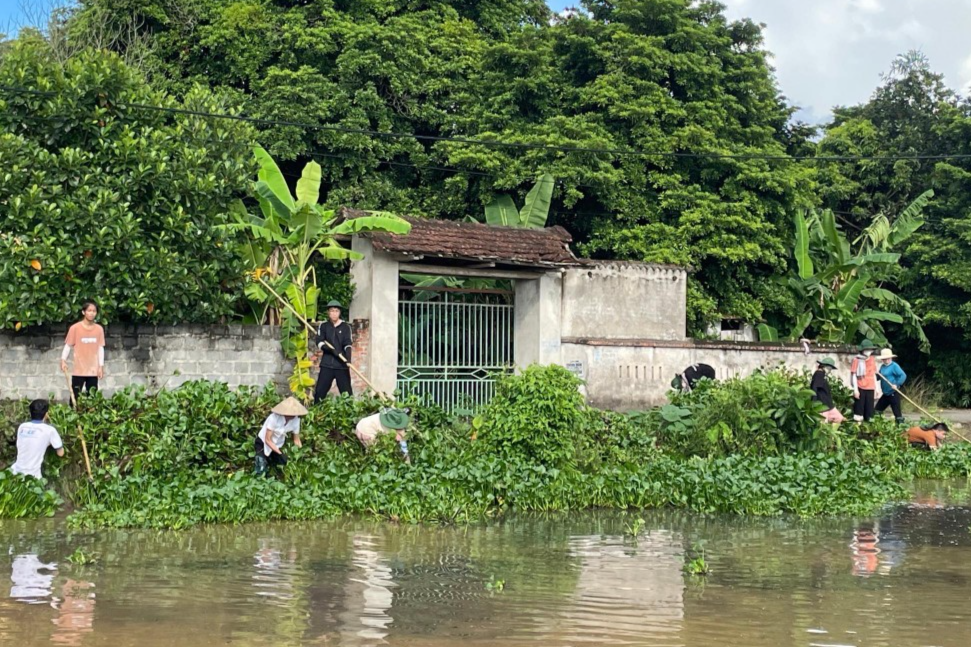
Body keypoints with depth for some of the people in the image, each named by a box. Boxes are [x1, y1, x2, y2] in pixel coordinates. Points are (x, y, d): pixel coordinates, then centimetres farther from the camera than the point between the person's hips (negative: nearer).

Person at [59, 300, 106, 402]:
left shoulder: (99, 329, 3)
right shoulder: (75, 328, -6)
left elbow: (100, 348, 7)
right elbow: (68, 346, -2)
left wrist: (101, 366, 5)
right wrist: (63, 360, -13)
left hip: (93, 370, 3)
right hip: (78, 370, -3)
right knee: (75, 397, -1)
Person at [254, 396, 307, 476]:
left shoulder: (296, 420, -20)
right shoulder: (274, 418, -35)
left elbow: (296, 440, -7)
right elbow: (268, 440, -26)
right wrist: (280, 454, -31)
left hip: (278, 445, 5)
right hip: (263, 443, -5)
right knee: (262, 472, -23)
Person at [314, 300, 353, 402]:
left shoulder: (345, 327, 3)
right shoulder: (323, 326, 7)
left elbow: (348, 344, -7)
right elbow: (319, 342, -3)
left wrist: (348, 357, -26)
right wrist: (332, 350, -20)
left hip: (342, 364, -1)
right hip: (327, 364, 2)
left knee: (347, 392, -2)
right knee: (320, 391, 1)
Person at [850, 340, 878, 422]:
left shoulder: (872, 359, 10)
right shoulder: (857, 360, -6)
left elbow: (874, 374, 17)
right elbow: (854, 375, -7)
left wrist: (876, 387, 16)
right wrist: (855, 389, -11)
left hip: (870, 388, 5)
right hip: (860, 388, -5)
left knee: (869, 407, 7)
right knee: (859, 407, -3)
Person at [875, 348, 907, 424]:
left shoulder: (894, 366, -13)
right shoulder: (883, 366, 11)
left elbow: (903, 375, -20)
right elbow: (879, 377, 20)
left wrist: (897, 384, -30)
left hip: (893, 393, -9)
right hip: (886, 394, 9)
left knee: (896, 411, -7)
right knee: (877, 409, 15)